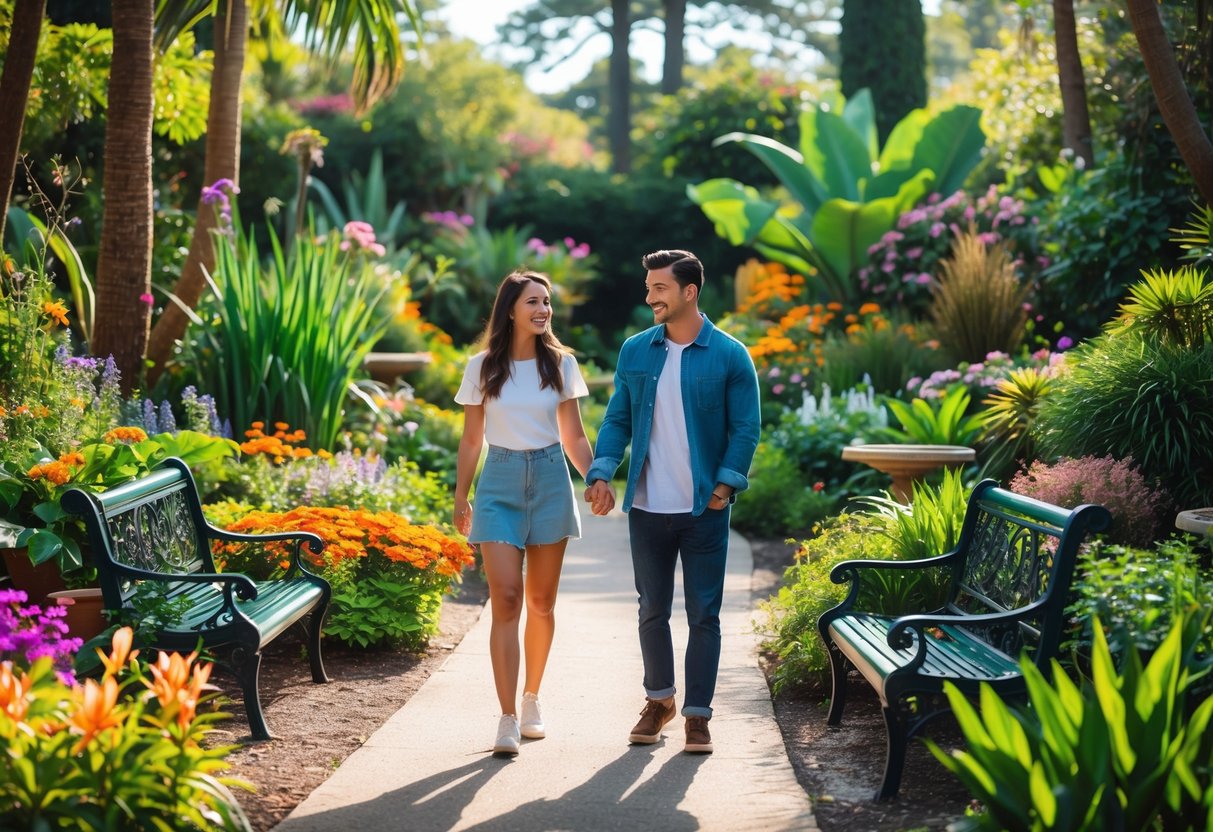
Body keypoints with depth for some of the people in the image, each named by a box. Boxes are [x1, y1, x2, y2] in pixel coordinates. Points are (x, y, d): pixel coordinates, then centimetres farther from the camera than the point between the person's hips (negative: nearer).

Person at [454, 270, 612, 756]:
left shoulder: (561, 364, 4)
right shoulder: (483, 367, 1)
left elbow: (574, 437, 8)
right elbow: (471, 440, 7)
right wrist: (460, 498, 5)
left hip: (550, 479, 2)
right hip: (500, 483, -2)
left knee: (541, 601, 8)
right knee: (505, 598, -12)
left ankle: (531, 699, 26)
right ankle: (508, 720, -13)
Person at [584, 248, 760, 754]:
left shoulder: (729, 356, -4)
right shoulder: (634, 352, 5)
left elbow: (745, 428, -4)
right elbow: (617, 419, 8)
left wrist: (726, 485, -13)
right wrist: (601, 472, -6)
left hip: (704, 510, -3)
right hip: (647, 508, 3)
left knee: (703, 615, 2)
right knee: (652, 610, 13)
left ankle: (697, 715, 11)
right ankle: (659, 700, 30)